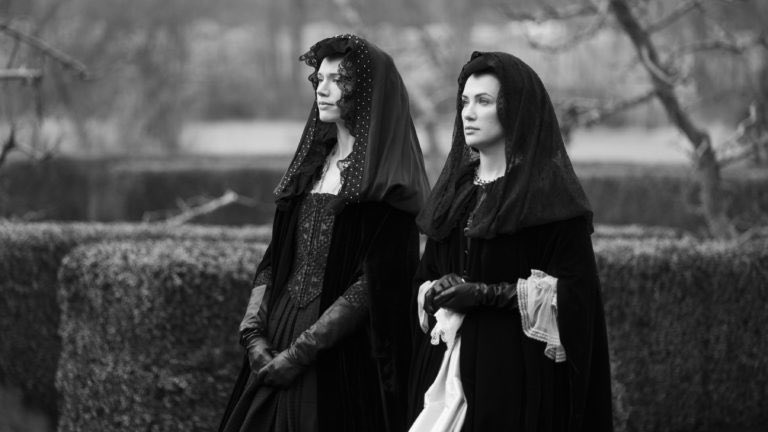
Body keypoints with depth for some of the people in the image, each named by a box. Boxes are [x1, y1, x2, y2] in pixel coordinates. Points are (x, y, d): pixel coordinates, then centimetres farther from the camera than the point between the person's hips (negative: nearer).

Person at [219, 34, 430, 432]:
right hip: (278, 340, 6)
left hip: (345, 353, -6)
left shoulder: (387, 182, -8)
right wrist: (253, 332, -4)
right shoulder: (312, 163, 14)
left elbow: (373, 284, -15)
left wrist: (300, 353, -18)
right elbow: (274, 259, 11)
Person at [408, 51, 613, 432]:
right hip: (449, 362, 6)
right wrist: (434, 293, -5)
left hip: (517, 368, -6)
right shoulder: (454, 187, 15)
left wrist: (485, 293, -17)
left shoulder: (549, 190, -5)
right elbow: (427, 275, 18)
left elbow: (573, 290, -11)